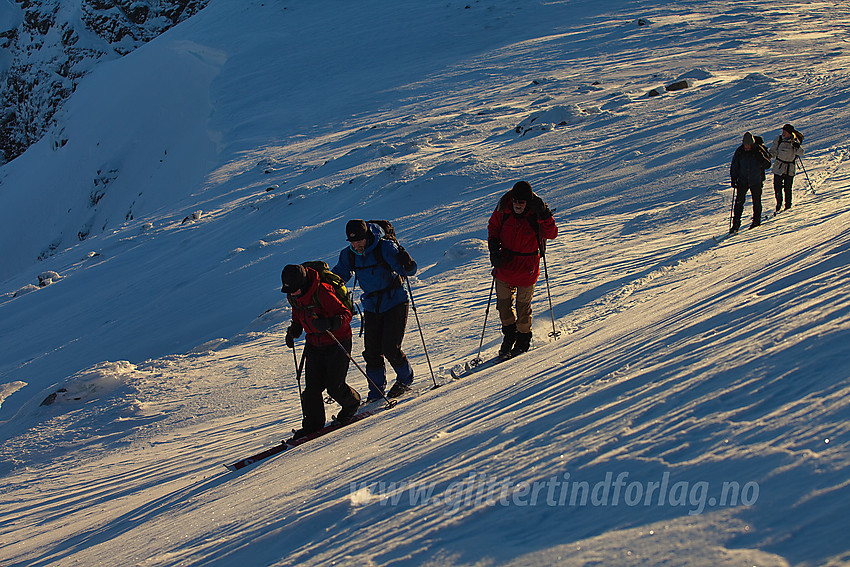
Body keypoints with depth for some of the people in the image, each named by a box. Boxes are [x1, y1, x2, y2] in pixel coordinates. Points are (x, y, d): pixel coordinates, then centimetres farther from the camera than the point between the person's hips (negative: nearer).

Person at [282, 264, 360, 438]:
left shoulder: (322, 293, -25)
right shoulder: (294, 297, -2)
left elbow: (346, 314, -23)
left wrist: (330, 323, -40)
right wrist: (293, 331, 2)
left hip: (337, 343, -6)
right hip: (314, 344, 6)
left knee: (334, 385, -7)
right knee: (312, 386, -3)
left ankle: (352, 403, 24)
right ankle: (313, 423, 9)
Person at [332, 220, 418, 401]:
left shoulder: (385, 247, -19)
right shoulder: (349, 254, -4)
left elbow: (409, 270, -24)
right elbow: (339, 275, 9)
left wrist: (406, 265, -47)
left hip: (395, 303, -5)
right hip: (371, 308, 5)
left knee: (390, 349, -9)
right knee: (372, 352, 1)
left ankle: (405, 379, 19)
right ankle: (376, 394, 15)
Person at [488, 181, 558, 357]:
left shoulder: (536, 213, -17)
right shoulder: (504, 209, -10)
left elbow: (551, 234, -22)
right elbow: (493, 226, 6)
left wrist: (544, 215, -36)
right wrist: (494, 248, -6)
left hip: (527, 267, -3)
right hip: (505, 263, 3)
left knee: (523, 305, 7)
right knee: (503, 302, 12)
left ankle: (523, 338, 28)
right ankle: (509, 332, 37)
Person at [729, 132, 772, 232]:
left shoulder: (759, 150, -11)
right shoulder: (740, 151, -5)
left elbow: (767, 165, -10)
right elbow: (734, 165, 7)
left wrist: (762, 159, -29)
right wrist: (733, 178, 2)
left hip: (756, 181, -1)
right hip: (742, 180, 1)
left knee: (756, 201, 9)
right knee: (739, 201, -4)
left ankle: (756, 221, 28)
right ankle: (735, 224, 1)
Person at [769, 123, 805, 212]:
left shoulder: (795, 141, -5)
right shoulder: (778, 140, 0)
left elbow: (800, 153, -12)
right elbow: (773, 151, 2)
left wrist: (797, 147, -32)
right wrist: (769, 155, -19)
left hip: (790, 169, -2)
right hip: (778, 168, 2)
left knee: (787, 188, -1)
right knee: (777, 186, -1)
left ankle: (788, 205, 17)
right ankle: (779, 204, 17)